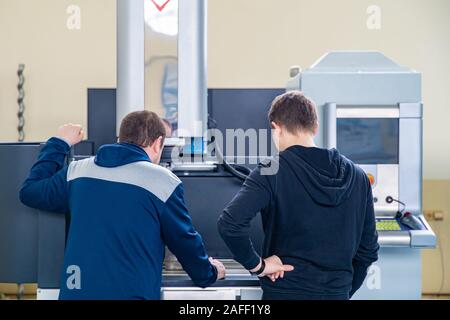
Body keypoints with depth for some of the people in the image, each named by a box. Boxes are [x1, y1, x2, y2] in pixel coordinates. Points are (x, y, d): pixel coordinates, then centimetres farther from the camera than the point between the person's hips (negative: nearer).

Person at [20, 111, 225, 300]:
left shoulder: (77, 172, 5)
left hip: (74, 292, 4)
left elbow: (29, 192, 22)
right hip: (132, 292, -4)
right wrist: (208, 274, 24)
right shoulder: (162, 181, -5)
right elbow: (185, 242, 4)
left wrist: (58, 144, 32)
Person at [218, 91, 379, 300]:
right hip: (338, 293, 4)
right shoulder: (357, 177, 3)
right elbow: (368, 250, 7)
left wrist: (257, 265, -12)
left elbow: (230, 224, -25)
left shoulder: (272, 172, -11)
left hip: (285, 292, -3)